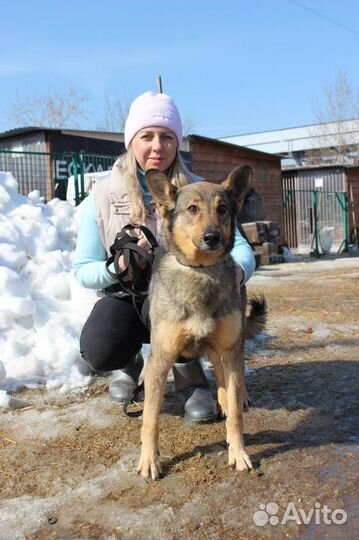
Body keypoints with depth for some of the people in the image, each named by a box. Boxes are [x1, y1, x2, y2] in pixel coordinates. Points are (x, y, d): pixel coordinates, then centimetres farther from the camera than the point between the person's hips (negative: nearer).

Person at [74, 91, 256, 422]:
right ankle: (129, 363, 11)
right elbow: (83, 271, -6)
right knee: (99, 351, -31)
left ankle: (190, 378, -7)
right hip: (127, 298, 0)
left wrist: (237, 270, -42)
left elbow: (239, 246, -17)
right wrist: (119, 266, -29)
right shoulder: (103, 195, -10)